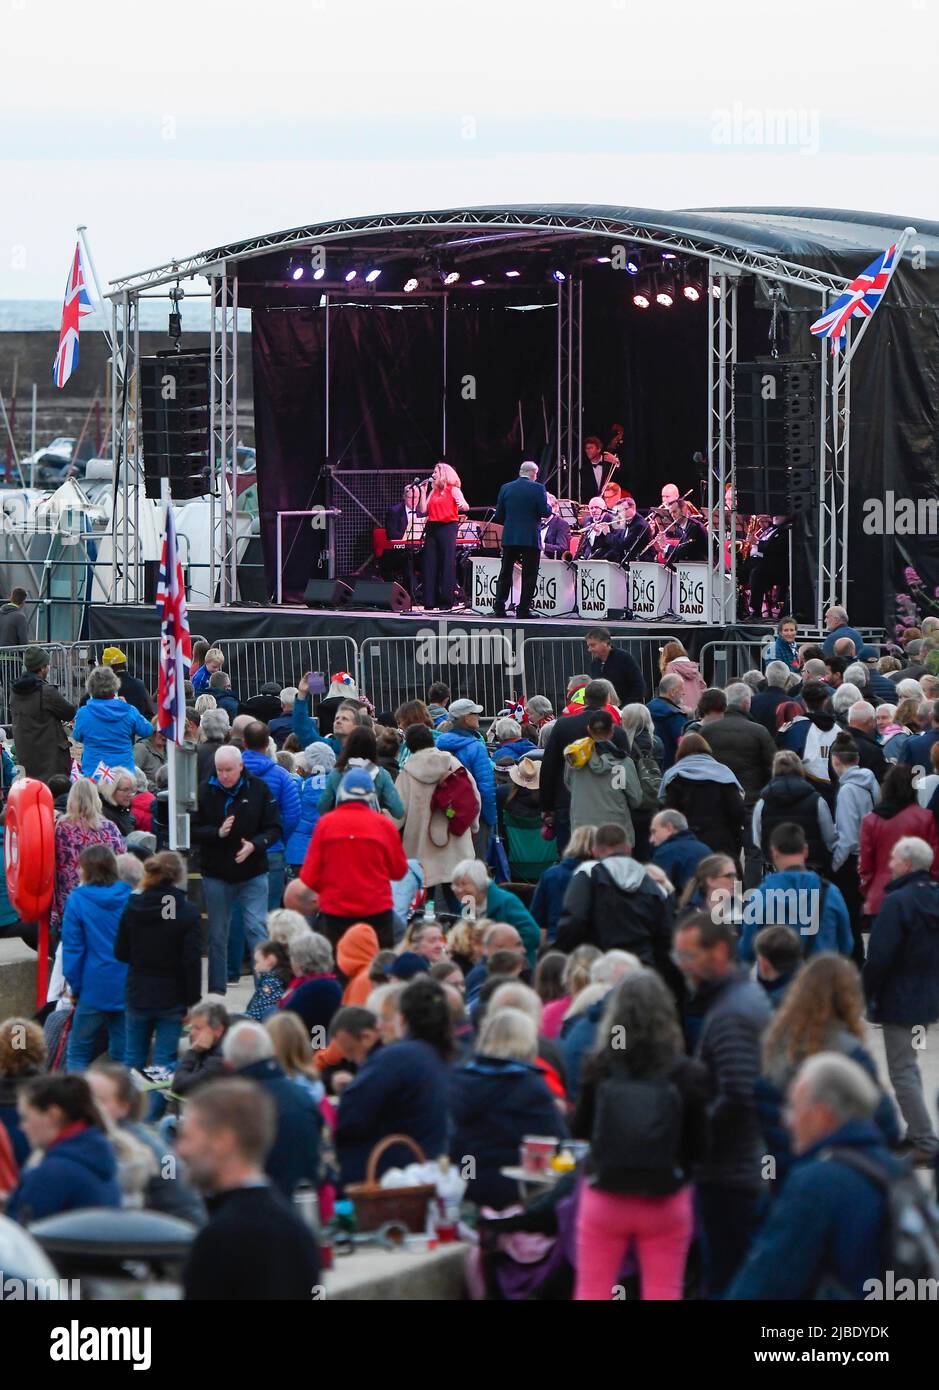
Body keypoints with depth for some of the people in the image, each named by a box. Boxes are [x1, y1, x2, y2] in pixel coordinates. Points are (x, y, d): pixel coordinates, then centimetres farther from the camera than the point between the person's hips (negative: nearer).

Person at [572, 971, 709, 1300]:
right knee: (662, 1294, 7)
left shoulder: (599, 1066, -11)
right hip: (665, 1199, 0)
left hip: (604, 1196, 0)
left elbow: (579, 1128, 2)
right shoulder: (688, 1073, -11)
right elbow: (699, 1146, -5)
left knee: (591, 1292, 11)